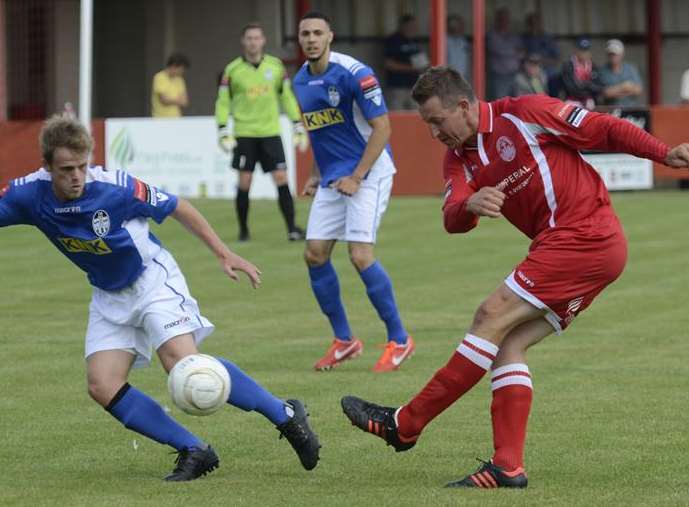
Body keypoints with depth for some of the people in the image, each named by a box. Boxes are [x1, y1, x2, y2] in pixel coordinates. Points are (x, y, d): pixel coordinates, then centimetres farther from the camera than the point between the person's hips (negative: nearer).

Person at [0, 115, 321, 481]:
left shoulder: (115, 187, -25)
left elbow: (177, 208, -11)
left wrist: (223, 254, -8)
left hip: (153, 279, -5)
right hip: (109, 297, 5)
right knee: (102, 386, -12)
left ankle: (285, 415, -11)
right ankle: (194, 451, -4)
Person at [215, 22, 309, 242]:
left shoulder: (276, 66, 5)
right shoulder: (232, 70, -1)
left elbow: (287, 98, 12)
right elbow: (223, 102, 4)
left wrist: (298, 128, 9)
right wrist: (224, 133, -4)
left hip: (271, 132, 1)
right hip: (244, 133, -1)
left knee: (281, 178, -7)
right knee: (244, 182, -2)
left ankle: (292, 228, -4)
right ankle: (243, 230, 12)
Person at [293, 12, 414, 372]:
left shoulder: (354, 74, -16)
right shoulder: (300, 82, 8)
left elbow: (382, 128, -16)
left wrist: (356, 177, -18)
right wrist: (317, 175, 16)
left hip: (368, 172, -8)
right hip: (332, 179, 8)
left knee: (360, 256, -17)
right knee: (315, 254, 0)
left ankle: (399, 340, -3)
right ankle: (344, 340, 14)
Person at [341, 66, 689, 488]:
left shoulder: (525, 114, -8)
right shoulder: (460, 160, 12)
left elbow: (604, 130, -7)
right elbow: (453, 220, -5)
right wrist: (469, 206, -28)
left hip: (584, 238, -9)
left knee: (493, 316, -11)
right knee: (508, 344, 1)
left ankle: (405, 425, -8)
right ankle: (508, 466, -2)